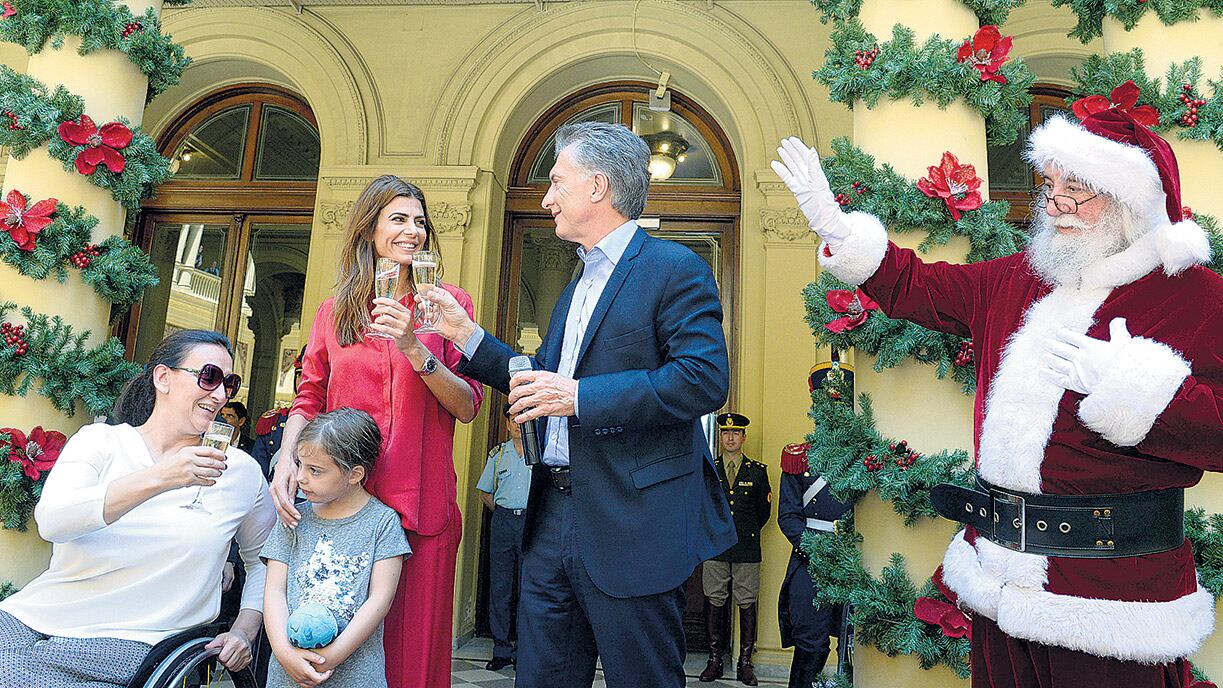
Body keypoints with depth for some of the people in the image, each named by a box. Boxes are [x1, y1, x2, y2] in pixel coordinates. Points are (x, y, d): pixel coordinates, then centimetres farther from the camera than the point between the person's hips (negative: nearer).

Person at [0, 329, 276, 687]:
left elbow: (262, 559, 15)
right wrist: (158, 479, -29)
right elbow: (51, 520, -16)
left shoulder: (240, 470, 3)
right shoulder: (100, 440, 3)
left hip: (127, 640, -2)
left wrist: (244, 631, 1)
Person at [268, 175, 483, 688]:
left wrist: (414, 348, -16)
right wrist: (286, 461, -10)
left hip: (420, 505, -2)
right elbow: (308, 400, 8)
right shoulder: (334, 312, 12)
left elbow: (467, 407, -3)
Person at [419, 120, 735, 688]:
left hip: (632, 524, -8)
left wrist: (578, 396, -21)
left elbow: (706, 379, -20)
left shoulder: (674, 268, -8)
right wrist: (467, 335, 14)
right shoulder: (576, 287, 20)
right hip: (555, 516, 8)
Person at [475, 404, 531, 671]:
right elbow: (485, 493, 16)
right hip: (502, 521, 2)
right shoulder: (498, 453, 11)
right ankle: (502, 649, 11)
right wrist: (504, 514, 10)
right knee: (499, 586, 3)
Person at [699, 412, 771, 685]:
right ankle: (714, 660, 13)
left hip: (747, 549, 0)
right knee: (714, 602, 3)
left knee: (747, 604, 2)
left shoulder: (758, 471, 7)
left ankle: (745, 663, 11)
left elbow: (764, 509, 14)